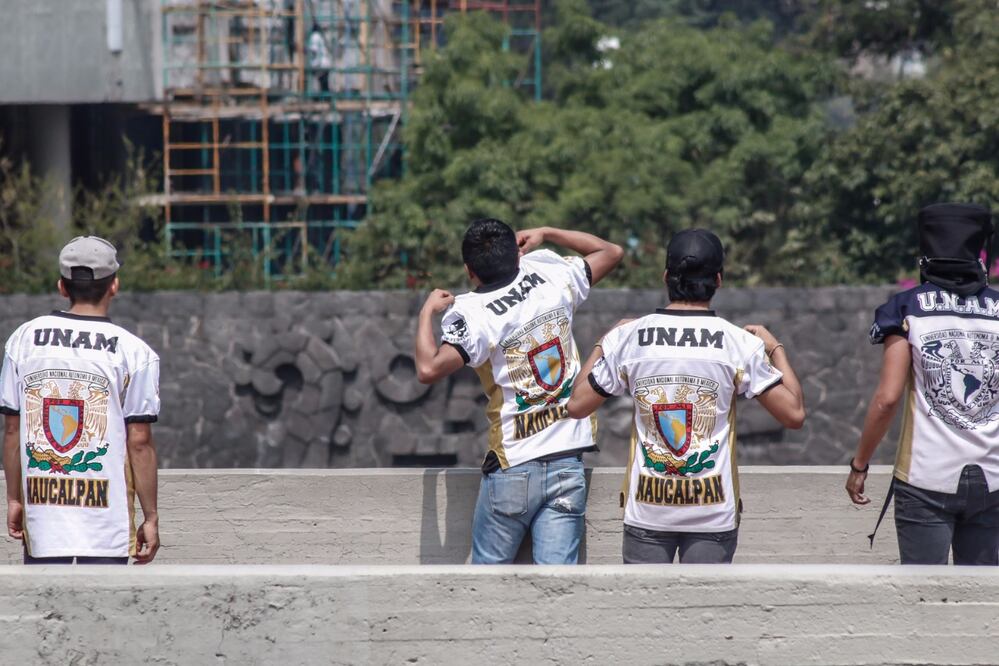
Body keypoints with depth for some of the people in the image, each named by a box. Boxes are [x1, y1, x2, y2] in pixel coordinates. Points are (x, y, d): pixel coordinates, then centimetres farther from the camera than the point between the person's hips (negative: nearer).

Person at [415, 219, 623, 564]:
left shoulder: (472, 313, -13)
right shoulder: (551, 276, 2)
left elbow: (429, 369, -27)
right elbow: (611, 252, 20)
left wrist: (427, 312, -11)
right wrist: (546, 234, 25)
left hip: (513, 467, -4)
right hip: (569, 463, 4)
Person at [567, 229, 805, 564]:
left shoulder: (628, 338, -2)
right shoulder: (740, 343, -6)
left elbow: (577, 405, 7)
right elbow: (794, 413, -3)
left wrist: (602, 345, 21)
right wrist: (775, 349, 11)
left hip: (647, 509, 1)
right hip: (714, 510, -1)